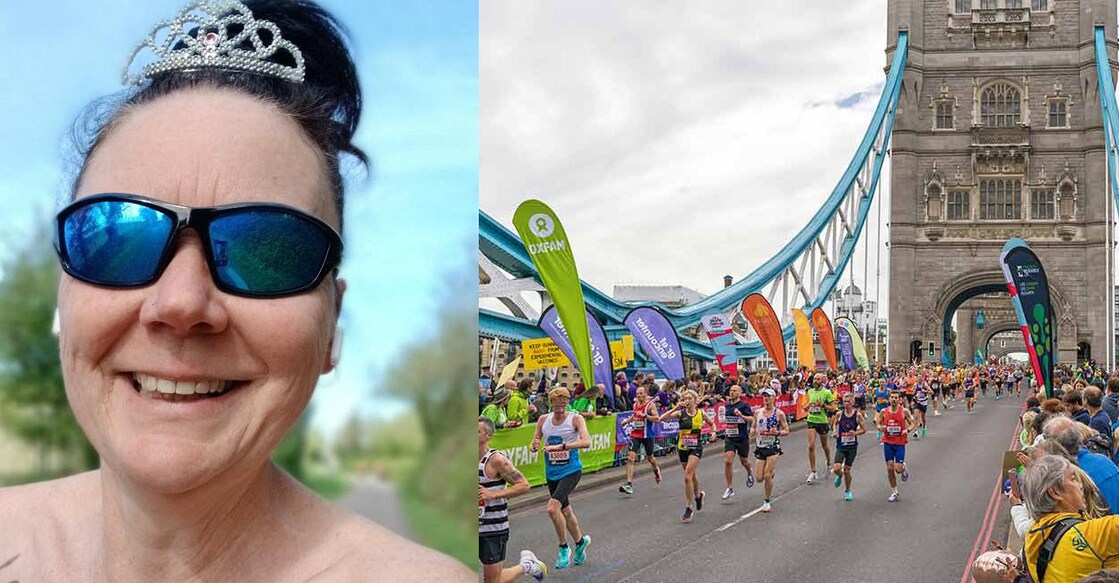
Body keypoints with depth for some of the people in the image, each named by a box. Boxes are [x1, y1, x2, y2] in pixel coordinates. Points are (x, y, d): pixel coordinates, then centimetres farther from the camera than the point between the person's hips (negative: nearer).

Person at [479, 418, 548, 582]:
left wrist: (493, 495, -22)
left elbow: (524, 485, -17)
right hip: (473, 528, 6)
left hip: (494, 529, -6)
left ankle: (526, 566, 25)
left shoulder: (496, 460, -14)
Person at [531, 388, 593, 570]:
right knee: (565, 510, 17)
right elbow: (534, 444, 8)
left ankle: (564, 548, -2)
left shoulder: (576, 419, -9)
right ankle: (580, 541, 42)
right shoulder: (543, 420, 3)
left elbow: (586, 441, -24)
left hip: (571, 470, -5)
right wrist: (534, 447, -17)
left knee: (553, 508, -21)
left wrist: (561, 446, -35)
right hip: (552, 473, 5)